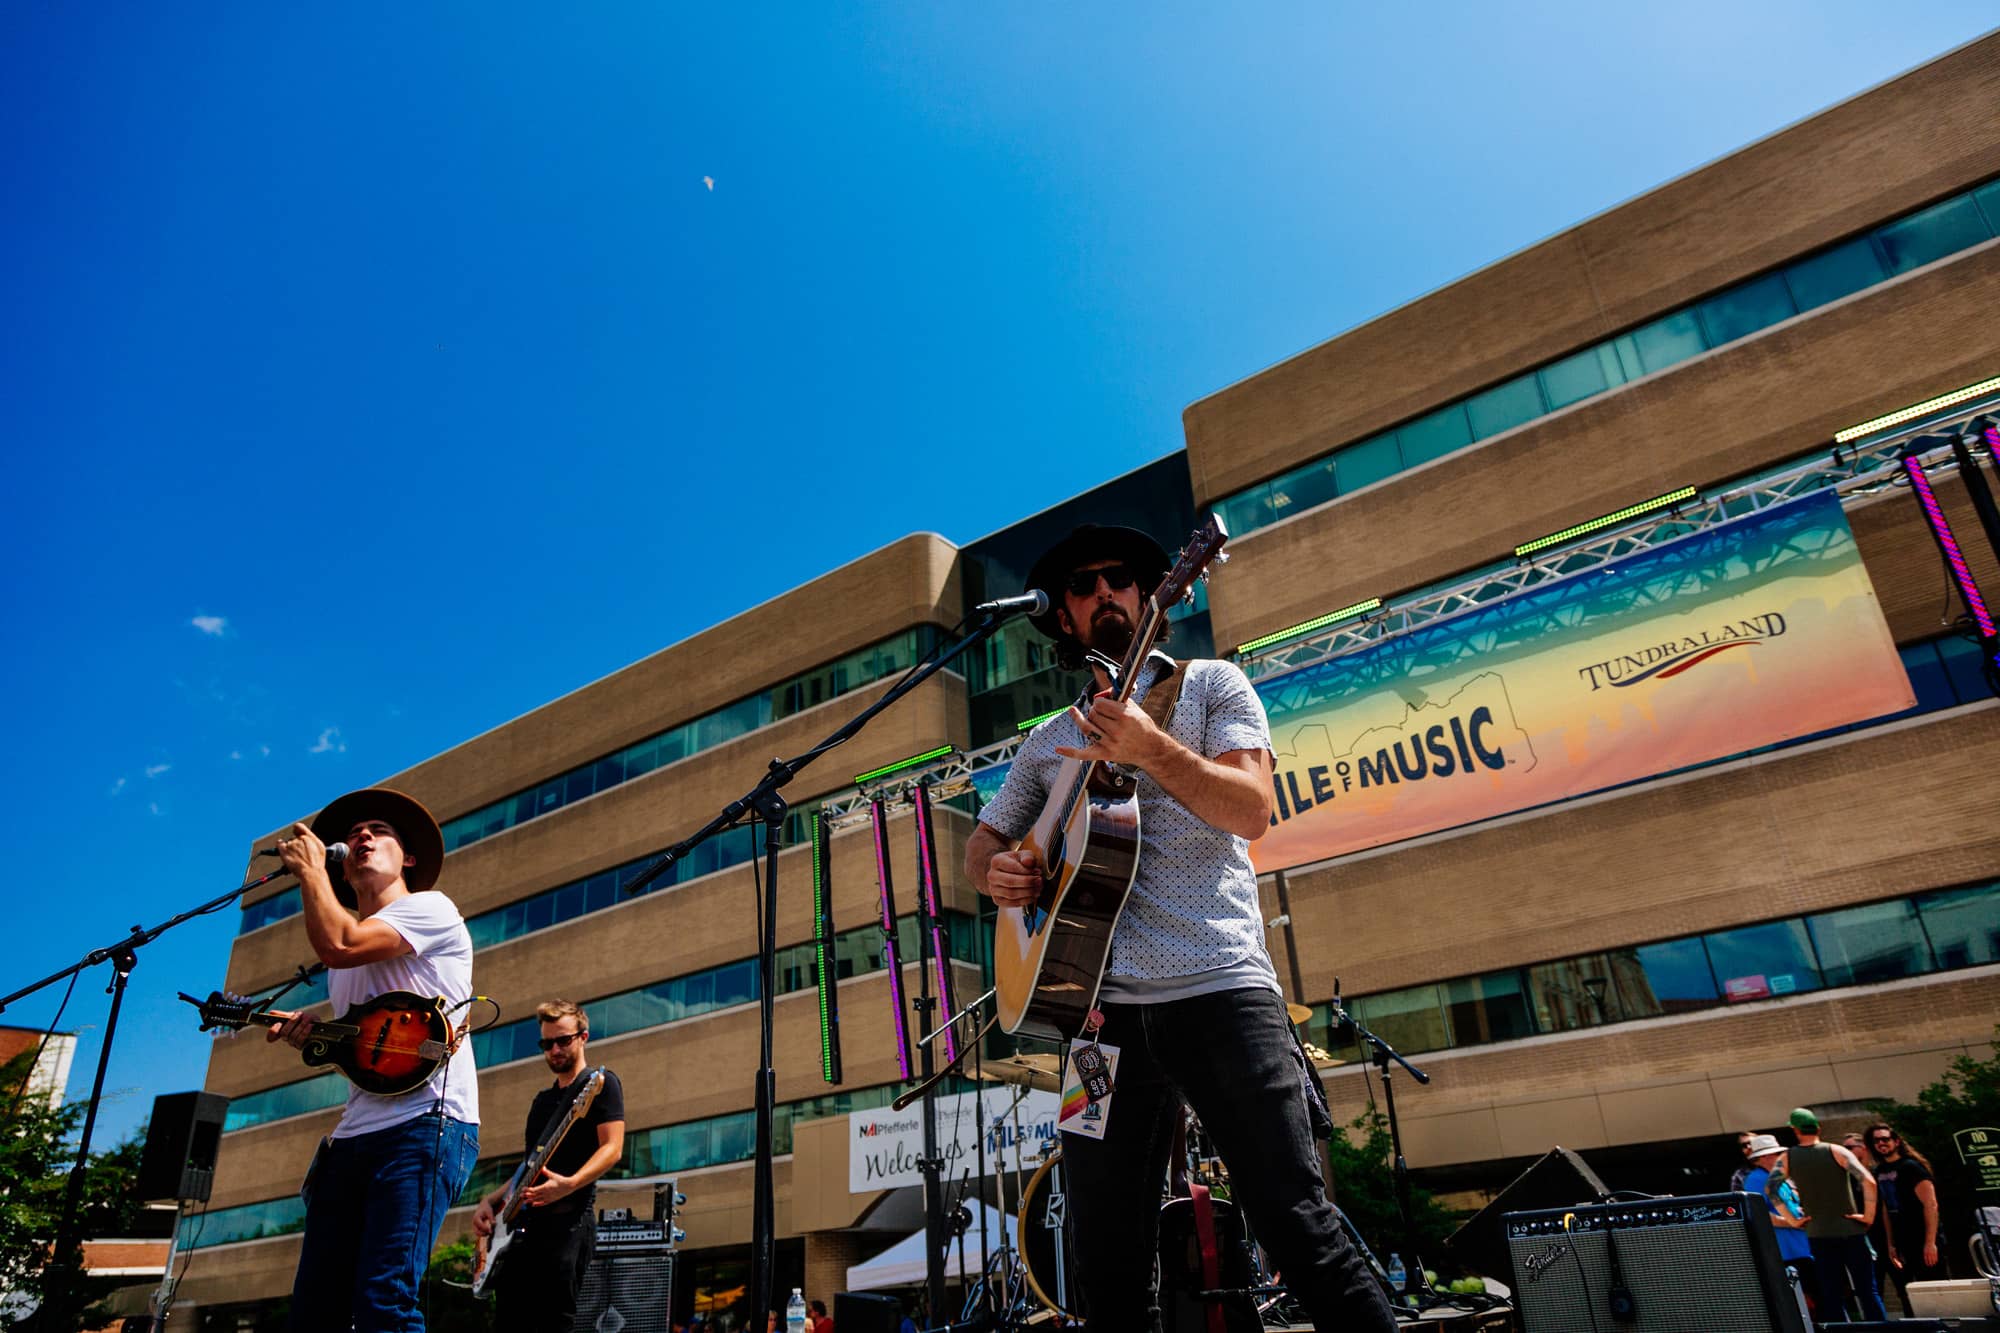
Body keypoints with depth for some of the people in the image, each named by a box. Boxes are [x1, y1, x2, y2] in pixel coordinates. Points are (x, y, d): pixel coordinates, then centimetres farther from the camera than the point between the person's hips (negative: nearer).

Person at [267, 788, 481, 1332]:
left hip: (425, 1125, -9)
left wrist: (309, 868, -1)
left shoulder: (430, 908, 1)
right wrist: (313, 1032, 7)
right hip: (354, 1134, 9)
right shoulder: (350, 949, 25)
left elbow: (337, 946, -17)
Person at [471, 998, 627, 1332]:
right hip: (524, 1222, 8)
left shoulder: (600, 1083, 0)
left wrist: (569, 1184, -27)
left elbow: (612, 1148, -12)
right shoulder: (543, 1099, 24)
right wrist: (491, 1201, 10)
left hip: (568, 1219, -8)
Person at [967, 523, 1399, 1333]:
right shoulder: (1048, 742, 19)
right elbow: (983, 840, 25)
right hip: (1099, 1009, 4)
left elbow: (1252, 810, -6)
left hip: (1218, 990, -3)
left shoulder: (1209, 685, 9)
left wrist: (1151, 749, -21)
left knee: (1302, 1236, -7)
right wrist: (996, 873, 2)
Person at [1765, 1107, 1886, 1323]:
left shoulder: (1787, 1158, 2)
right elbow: (1868, 1181, -16)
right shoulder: (1836, 1151, -4)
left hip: (1818, 1234, 1)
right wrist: (1869, 1215, -8)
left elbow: (1770, 1188, -7)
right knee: (1868, 1291, 6)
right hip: (1851, 1230, -1)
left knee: (1831, 1296, 6)